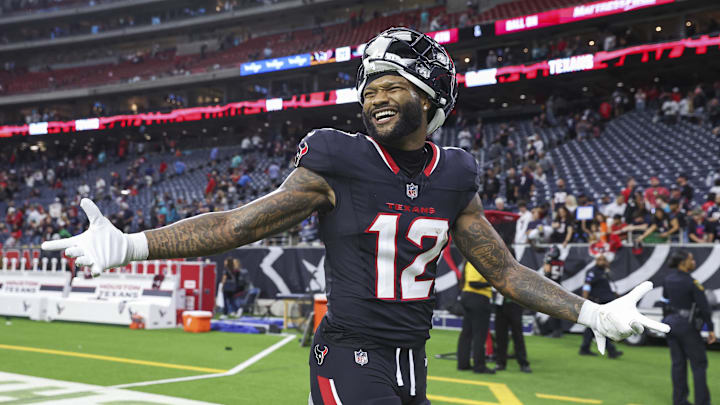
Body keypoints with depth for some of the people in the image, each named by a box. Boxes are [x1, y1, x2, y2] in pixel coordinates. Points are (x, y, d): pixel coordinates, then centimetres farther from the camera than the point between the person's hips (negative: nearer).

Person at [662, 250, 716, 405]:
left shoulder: (668, 280, 2)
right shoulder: (692, 283, -19)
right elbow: (704, 307, -19)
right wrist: (711, 329, -14)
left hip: (671, 322, 7)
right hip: (687, 325, -7)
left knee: (678, 363, 13)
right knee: (699, 364, 3)